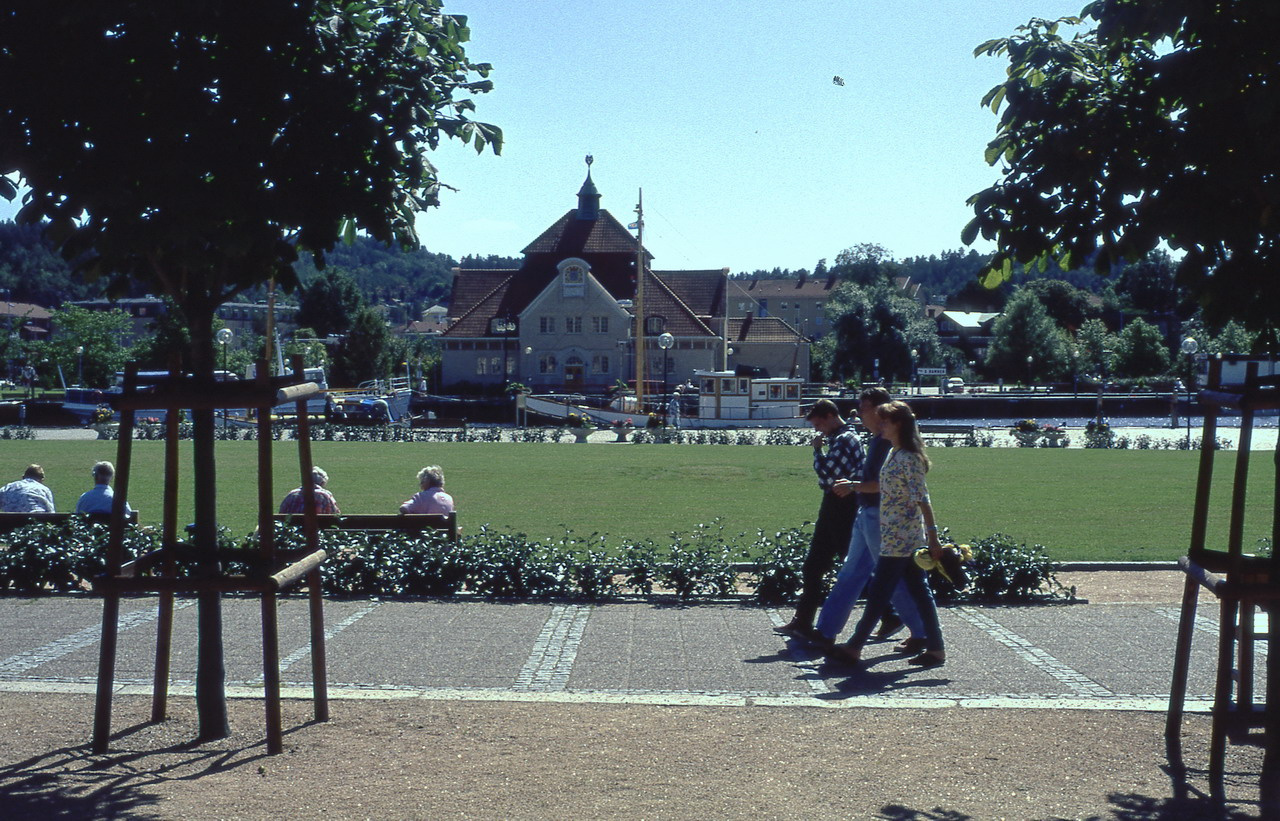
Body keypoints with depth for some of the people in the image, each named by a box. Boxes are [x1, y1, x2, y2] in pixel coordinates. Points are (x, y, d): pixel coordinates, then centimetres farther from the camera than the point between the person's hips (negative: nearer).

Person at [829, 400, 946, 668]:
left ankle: (854, 648, 4)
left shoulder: (908, 458, -16)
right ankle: (935, 648, 14)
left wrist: (933, 536, -21)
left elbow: (922, 499, -19)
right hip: (907, 538, 10)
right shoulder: (894, 454, 12)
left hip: (899, 538, -10)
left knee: (878, 593, -2)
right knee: (919, 592, 10)